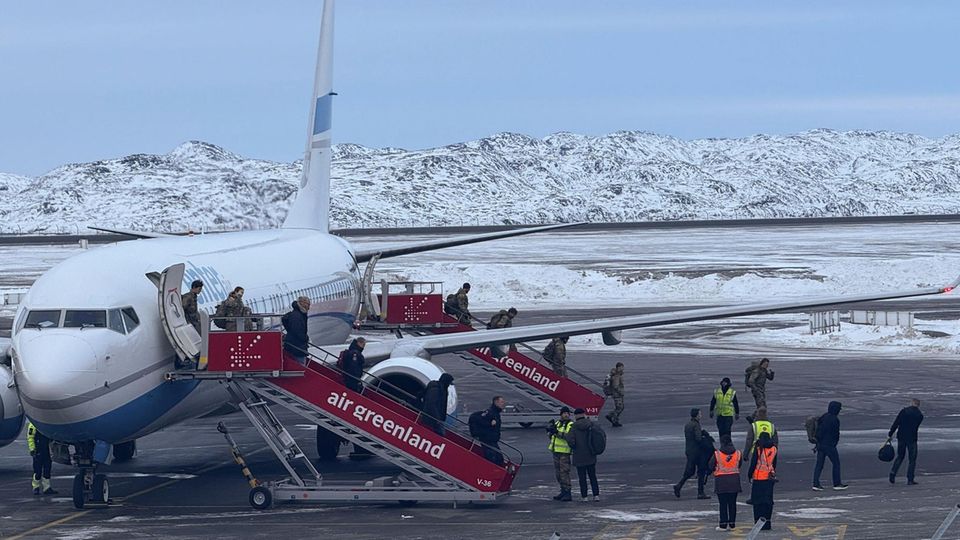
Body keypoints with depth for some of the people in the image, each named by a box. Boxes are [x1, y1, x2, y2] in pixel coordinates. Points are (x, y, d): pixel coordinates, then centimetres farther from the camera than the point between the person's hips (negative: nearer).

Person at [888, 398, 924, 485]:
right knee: (912, 459, 7)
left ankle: (893, 473, 3)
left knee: (900, 456, 17)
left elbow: (896, 423, -5)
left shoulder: (904, 411, -3)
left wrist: (890, 434, 1)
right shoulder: (920, 415, -1)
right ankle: (910, 479, 3)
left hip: (901, 437, 2)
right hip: (912, 438, -2)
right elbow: (916, 427, 5)